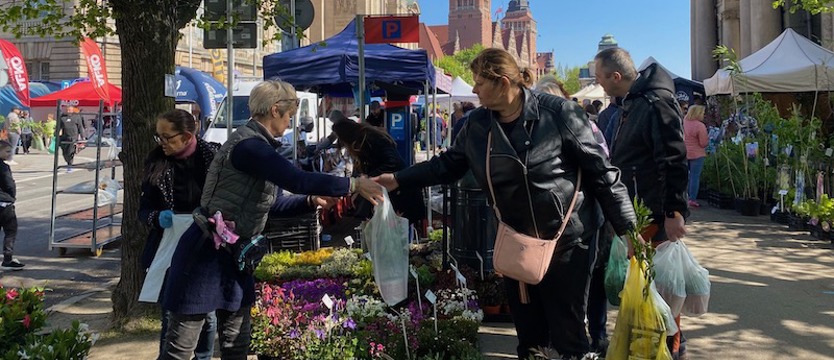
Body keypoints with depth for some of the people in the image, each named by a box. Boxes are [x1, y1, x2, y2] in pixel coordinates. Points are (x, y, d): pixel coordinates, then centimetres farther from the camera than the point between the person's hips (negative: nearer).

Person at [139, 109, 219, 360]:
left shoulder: (213, 156, -8)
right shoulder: (156, 162, 0)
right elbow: (144, 208, 4)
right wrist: (157, 217, -17)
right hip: (169, 249, 2)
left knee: (206, 314, 10)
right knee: (170, 316, 3)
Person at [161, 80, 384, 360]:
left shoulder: (258, 145, 10)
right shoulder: (249, 146, -21)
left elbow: (275, 203, 16)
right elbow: (298, 180, -30)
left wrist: (313, 202, 2)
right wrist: (354, 185, -23)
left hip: (235, 254, 10)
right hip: (207, 252, -10)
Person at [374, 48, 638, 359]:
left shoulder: (559, 113, -14)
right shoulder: (477, 124, 1)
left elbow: (601, 172, -10)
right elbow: (448, 164, 14)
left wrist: (627, 228, -10)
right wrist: (398, 179, 8)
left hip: (566, 240, -4)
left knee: (567, 334, 6)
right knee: (528, 333, 16)